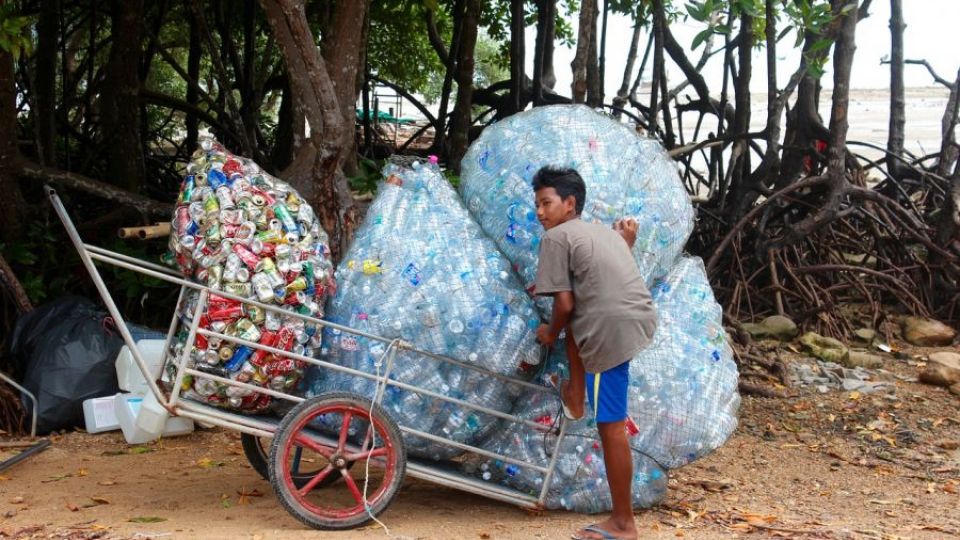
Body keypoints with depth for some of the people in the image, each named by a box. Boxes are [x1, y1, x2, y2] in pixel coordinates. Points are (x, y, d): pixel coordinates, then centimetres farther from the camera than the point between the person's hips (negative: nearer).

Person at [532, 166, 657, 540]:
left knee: (611, 426, -1)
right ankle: (575, 396, 33)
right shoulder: (606, 231, 25)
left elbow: (564, 303, -4)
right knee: (576, 320, 33)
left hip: (611, 329, -8)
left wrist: (550, 333, 13)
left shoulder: (556, 237, 1)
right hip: (642, 318, 8)